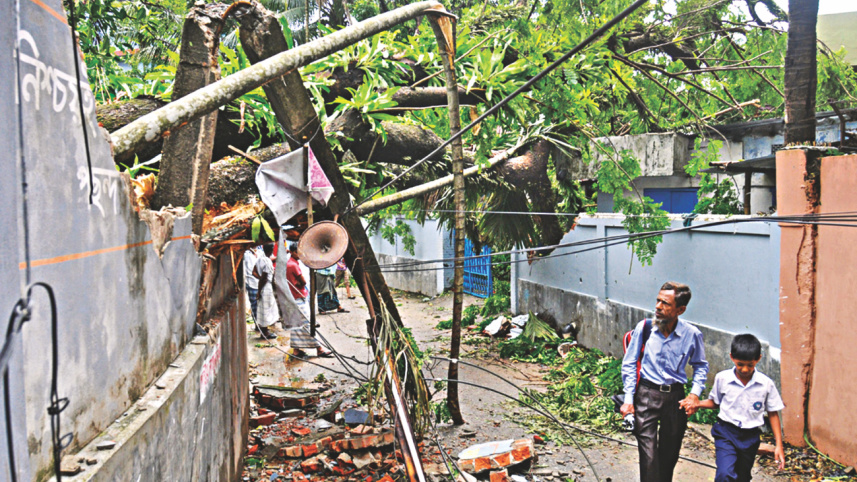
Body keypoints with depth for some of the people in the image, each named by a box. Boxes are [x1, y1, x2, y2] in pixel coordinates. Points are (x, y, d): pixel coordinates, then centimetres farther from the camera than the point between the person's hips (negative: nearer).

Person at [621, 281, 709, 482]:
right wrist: (628, 399, -5)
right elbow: (629, 364, 0)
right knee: (648, 454, -9)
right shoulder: (644, 327, -8)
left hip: (675, 397, 2)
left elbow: (701, 365, 11)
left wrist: (695, 393, -4)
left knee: (669, 454, 14)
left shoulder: (692, 334, -6)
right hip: (646, 394, -2)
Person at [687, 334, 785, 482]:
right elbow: (715, 402, 8)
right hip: (726, 432, -2)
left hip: (750, 436, 2)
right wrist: (698, 404, -12)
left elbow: (773, 414, 2)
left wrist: (779, 445, 1)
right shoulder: (722, 378, -7)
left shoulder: (766, 384, -7)